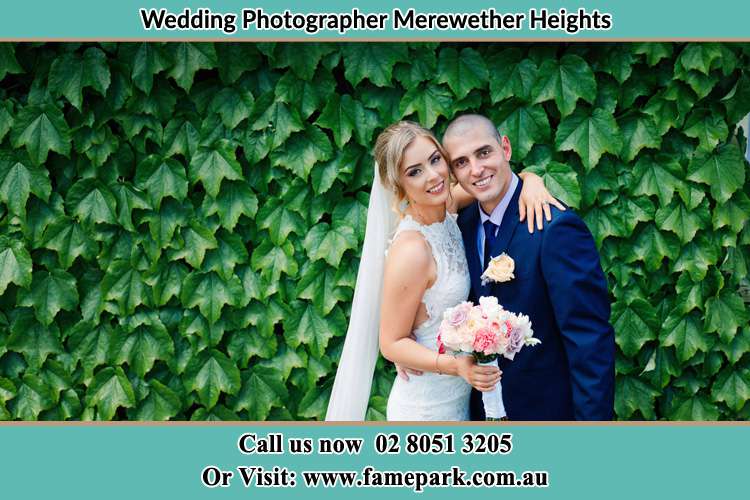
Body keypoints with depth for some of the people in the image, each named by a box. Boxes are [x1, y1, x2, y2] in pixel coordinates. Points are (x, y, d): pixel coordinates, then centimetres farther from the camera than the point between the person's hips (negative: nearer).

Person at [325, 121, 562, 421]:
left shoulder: (446, 205, -8)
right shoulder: (410, 251, -27)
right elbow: (392, 344, -19)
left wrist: (531, 182, -18)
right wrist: (457, 365, -34)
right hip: (428, 408, -7)